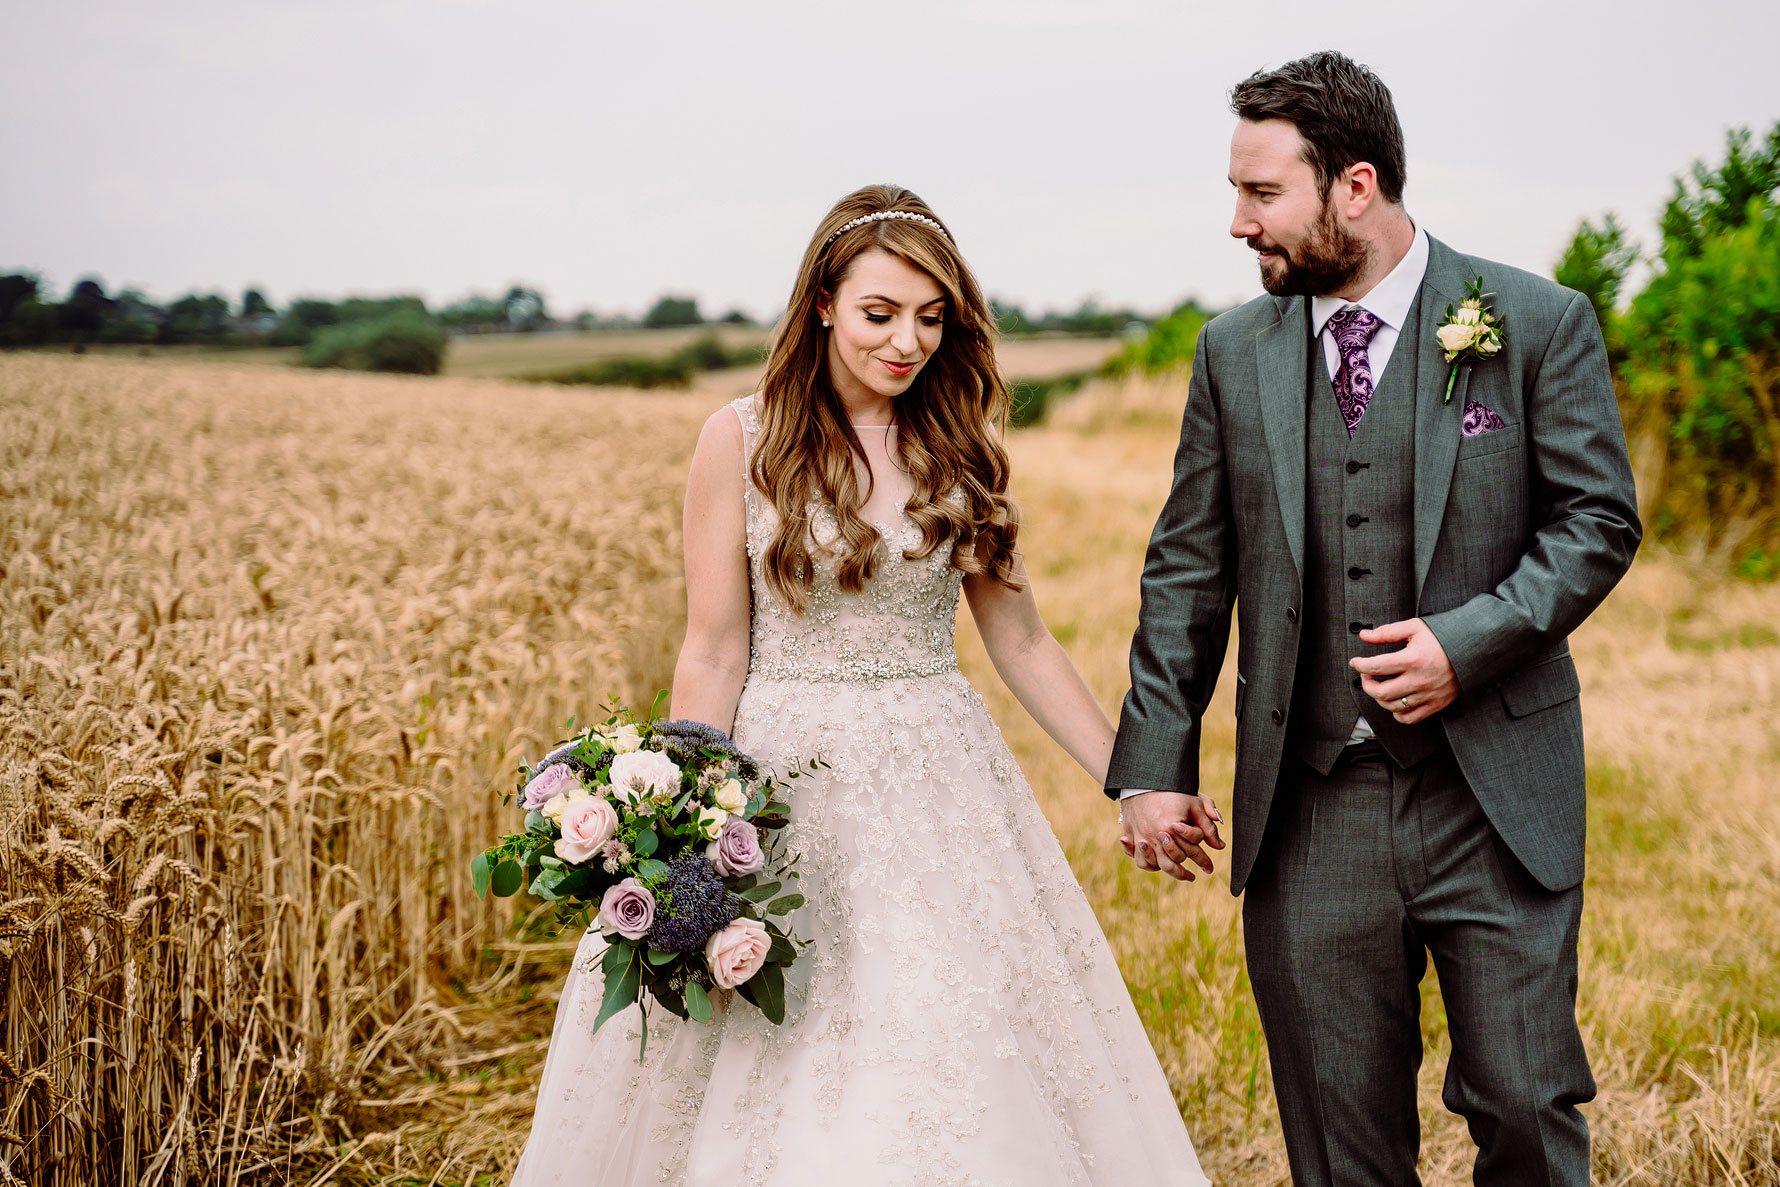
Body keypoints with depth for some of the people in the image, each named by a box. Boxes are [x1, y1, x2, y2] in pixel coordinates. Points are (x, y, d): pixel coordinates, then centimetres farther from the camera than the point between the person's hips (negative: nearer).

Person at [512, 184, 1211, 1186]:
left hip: (934, 785, 3)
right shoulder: (744, 439, -3)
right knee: (764, 1091, 1)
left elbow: (1022, 640, 11)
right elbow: (714, 655, -3)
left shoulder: (963, 446, 5)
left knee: (960, 1065, 1)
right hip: (783, 776, -2)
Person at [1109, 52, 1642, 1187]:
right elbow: (1189, 567, 9)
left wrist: (1472, 639, -16)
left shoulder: (1539, 323, -2)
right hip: (1308, 812, 3)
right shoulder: (1236, 350, 7)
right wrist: (1156, 760, 4)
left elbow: (1598, 519, -1)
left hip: (1496, 800, -2)